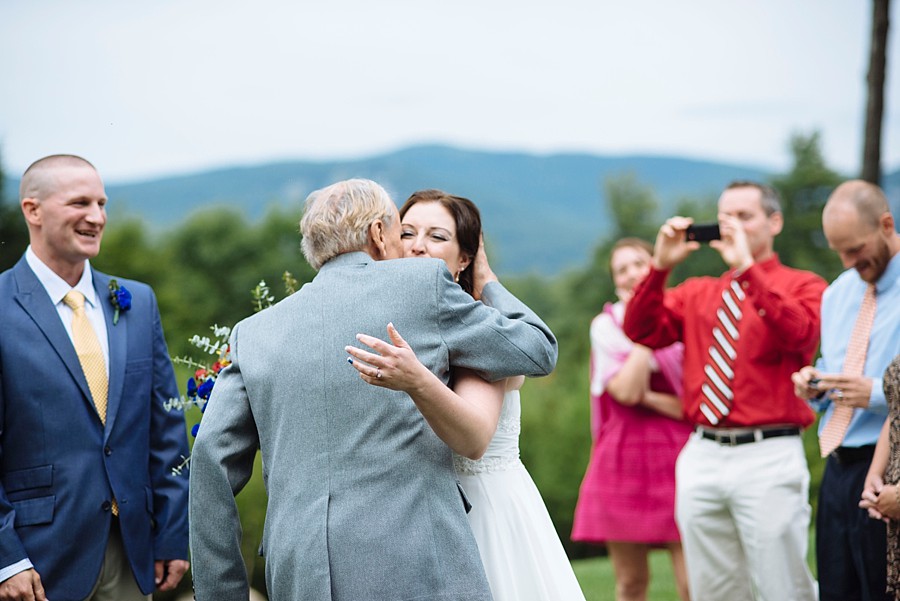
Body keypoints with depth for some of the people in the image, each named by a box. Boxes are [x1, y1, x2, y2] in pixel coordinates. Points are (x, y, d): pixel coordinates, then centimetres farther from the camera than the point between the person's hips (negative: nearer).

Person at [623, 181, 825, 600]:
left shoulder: (803, 286, 3)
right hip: (702, 456, 5)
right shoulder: (697, 293, 17)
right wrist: (661, 265, -5)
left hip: (769, 457, -5)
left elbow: (800, 334, -19)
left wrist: (747, 267, -21)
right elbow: (641, 332, 5)